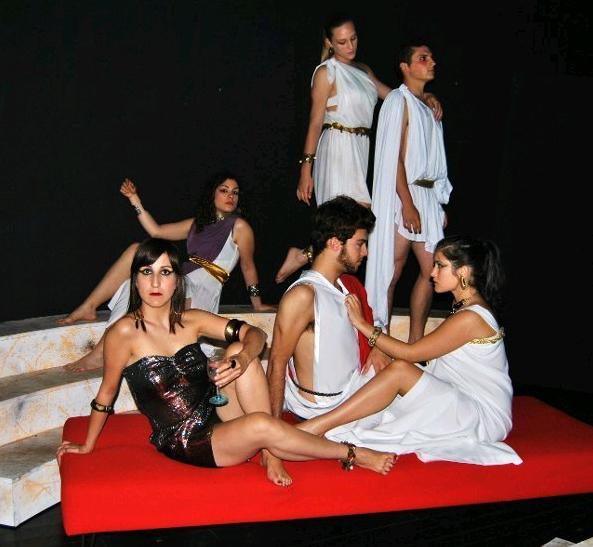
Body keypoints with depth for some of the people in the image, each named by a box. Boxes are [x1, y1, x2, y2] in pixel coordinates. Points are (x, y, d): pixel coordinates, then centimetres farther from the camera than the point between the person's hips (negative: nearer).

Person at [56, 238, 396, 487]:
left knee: (240, 349, -20)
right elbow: (107, 393, -2)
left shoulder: (191, 321, 0)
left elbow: (256, 334, -2)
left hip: (218, 417, 5)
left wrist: (244, 356, -25)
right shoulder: (125, 332, -14)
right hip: (183, 443, -5)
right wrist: (87, 446, 8)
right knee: (261, 425, -30)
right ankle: (351, 454, -9)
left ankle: (269, 452, -17)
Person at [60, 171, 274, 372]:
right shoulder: (197, 224, 19)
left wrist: (257, 304, 10)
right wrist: (135, 200, 16)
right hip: (181, 282, 7)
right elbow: (156, 230, 20)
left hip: (202, 293, -7)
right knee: (136, 250, -12)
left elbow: (248, 266, 5)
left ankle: (99, 353, -25)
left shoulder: (239, 226, 1)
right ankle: (88, 308, -14)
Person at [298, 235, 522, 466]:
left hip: (484, 417, -9)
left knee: (399, 370, -24)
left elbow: (409, 353, -16)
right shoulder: (464, 307, 11)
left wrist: (362, 324, -10)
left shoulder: (471, 317, -19)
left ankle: (314, 427, -26)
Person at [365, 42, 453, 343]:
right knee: (392, 270, -3)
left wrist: (440, 205, 14)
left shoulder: (428, 106, 18)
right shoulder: (399, 100, -6)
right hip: (402, 195, -8)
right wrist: (408, 204, -19)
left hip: (427, 196, 8)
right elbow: (395, 158, -13)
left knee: (430, 269, 5)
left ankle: (415, 344, 13)